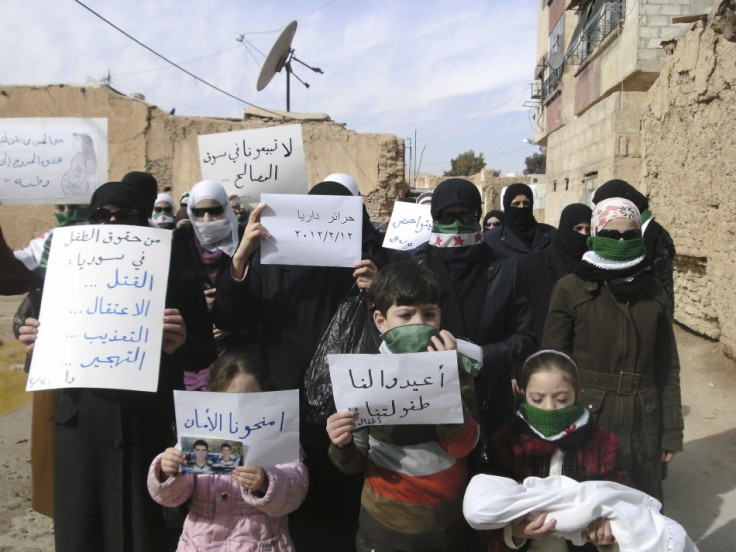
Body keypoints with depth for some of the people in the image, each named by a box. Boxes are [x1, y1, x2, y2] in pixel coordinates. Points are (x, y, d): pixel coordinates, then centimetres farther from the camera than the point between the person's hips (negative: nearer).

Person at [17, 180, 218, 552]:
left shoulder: (177, 276, 0)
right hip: (82, 422, 2)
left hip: (152, 424, -2)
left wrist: (180, 343, -23)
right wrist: (36, 345, -10)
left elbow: (205, 355, -2)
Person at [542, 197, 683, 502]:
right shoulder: (570, 289, -7)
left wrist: (671, 431, 7)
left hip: (643, 423, 3)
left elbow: (667, 366, 8)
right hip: (587, 420, -3)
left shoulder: (653, 292, 5)